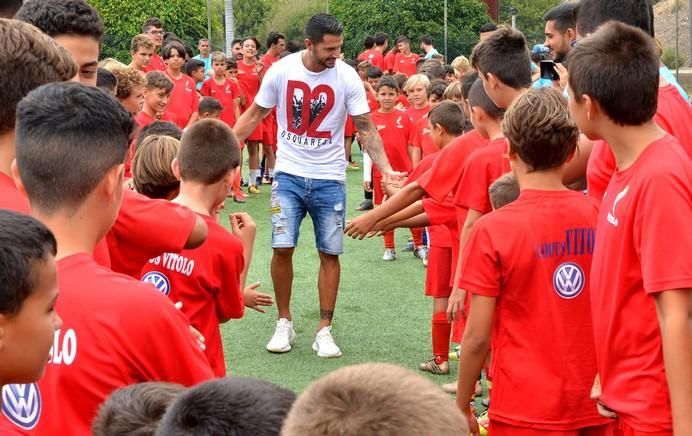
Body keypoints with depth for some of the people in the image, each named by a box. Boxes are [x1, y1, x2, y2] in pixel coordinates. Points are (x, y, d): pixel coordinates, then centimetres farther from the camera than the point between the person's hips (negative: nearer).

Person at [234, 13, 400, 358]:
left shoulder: (347, 77, -10)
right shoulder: (282, 71, -8)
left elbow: (365, 128, -5)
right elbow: (254, 114, 4)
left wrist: (385, 168, -19)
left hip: (329, 178, 0)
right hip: (289, 175, 0)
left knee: (330, 253, 2)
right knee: (282, 248, -7)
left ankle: (324, 331, 13)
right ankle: (284, 323, 13)